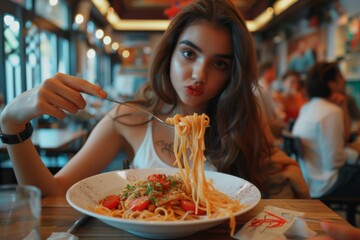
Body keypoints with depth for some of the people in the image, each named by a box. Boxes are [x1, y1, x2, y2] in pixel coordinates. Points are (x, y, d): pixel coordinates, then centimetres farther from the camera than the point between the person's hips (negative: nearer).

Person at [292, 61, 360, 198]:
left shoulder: (309, 107, 8)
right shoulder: (331, 112, -19)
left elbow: (343, 138, 9)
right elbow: (334, 161, -21)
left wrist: (343, 107, 2)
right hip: (322, 185, -9)